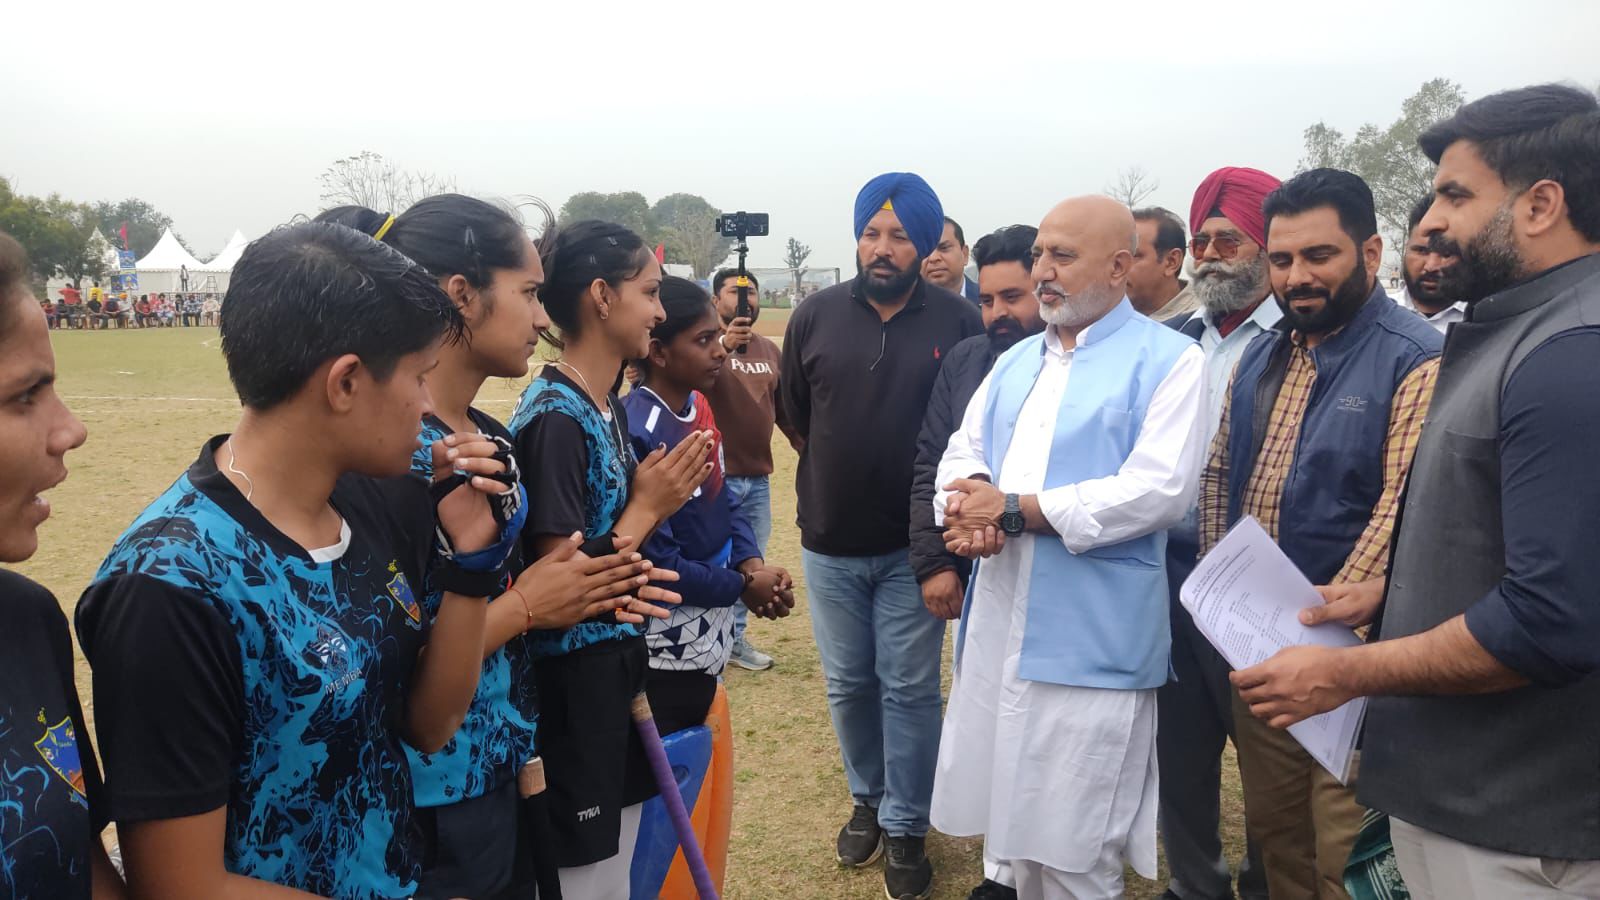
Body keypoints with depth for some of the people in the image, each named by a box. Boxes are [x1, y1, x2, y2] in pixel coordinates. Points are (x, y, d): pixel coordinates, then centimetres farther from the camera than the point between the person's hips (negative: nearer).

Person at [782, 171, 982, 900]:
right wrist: (840, 465, 10)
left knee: (910, 689, 7)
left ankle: (905, 828, 23)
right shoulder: (815, 316, -3)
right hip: (829, 543, 3)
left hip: (915, 545, -2)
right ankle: (868, 798, 38)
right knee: (848, 683, 16)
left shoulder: (960, 322, -9)